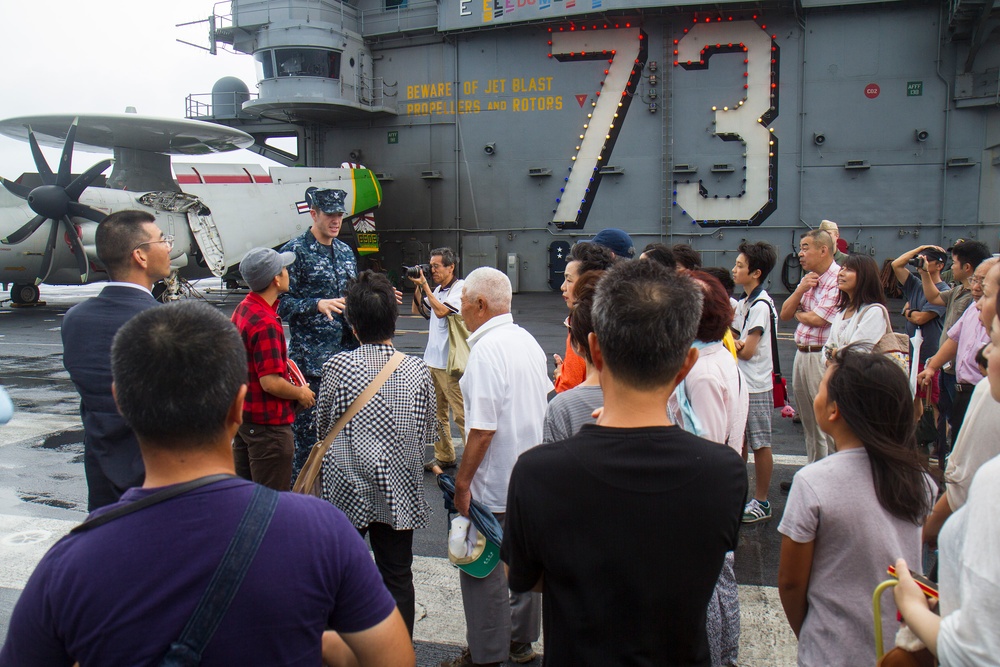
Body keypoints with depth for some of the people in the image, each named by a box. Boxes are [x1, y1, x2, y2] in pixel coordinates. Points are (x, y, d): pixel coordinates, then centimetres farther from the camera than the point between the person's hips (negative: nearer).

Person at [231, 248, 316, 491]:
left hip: (244, 414, 10)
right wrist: (301, 393, -10)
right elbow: (271, 383, -26)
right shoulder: (266, 323, -25)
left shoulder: (243, 308, 5)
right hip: (268, 423, -10)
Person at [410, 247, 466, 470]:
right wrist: (418, 287, 9)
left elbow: (442, 311, -23)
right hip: (432, 360, 9)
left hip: (451, 364, -9)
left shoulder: (460, 288, -10)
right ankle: (444, 456, 23)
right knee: (437, 412, 13)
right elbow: (417, 310, 22)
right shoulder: (438, 290, 16)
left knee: (461, 413, -7)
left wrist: (424, 286, -15)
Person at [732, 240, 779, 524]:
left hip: (756, 386, -9)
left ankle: (761, 502, 12)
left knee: (760, 444, 2)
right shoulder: (744, 302, 12)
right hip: (739, 382, 9)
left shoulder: (761, 305, -17)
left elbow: (747, 351, -19)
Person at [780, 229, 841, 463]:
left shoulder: (838, 280, -14)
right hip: (801, 354, 9)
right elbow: (785, 314, 11)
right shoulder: (808, 279, 14)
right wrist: (800, 290, -5)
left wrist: (798, 313, 1)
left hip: (823, 357, -9)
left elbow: (817, 319, -20)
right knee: (809, 423, 17)